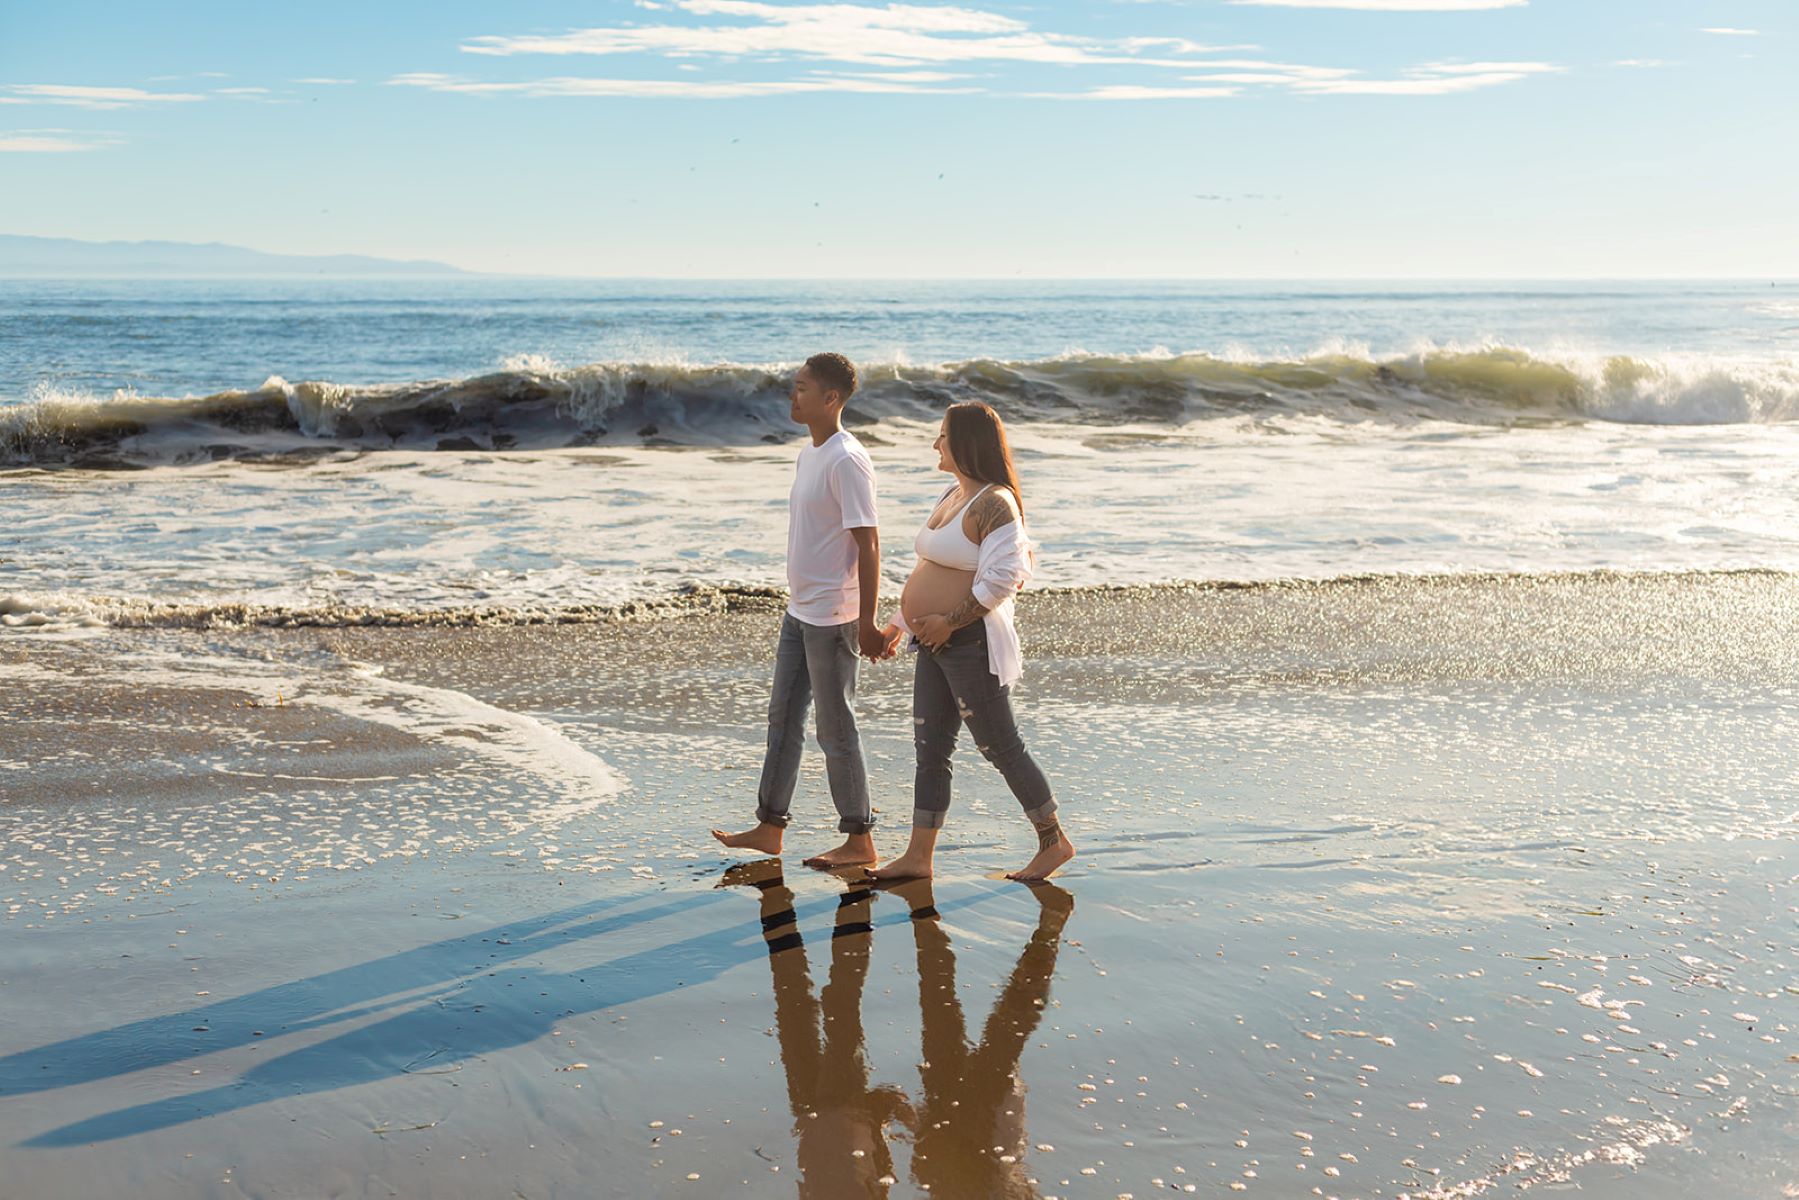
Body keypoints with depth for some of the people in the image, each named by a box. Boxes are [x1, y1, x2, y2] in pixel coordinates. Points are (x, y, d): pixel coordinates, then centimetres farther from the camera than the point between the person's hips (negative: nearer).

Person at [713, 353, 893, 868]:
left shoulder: (846, 461, -18)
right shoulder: (809, 453, 12)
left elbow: (868, 545, -20)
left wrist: (867, 624, -21)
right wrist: (799, 600, 21)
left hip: (832, 617, -10)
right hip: (799, 610, 10)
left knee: (836, 729, 0)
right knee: (782, 718, 14)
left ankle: (859, 840, 11)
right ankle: (769, 827, 24)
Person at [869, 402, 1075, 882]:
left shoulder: (995, 503, -16)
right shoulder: (952, 497, 14)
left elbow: (1002, 579, -23)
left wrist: (950, 621, -21)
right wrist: (899, 623, 20)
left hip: (972, 643, -10)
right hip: (938, 644, 10)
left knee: (1001, 747, 0)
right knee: (930, 750, 9)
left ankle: (1054, 841, 13)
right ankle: (918, 857, 14)